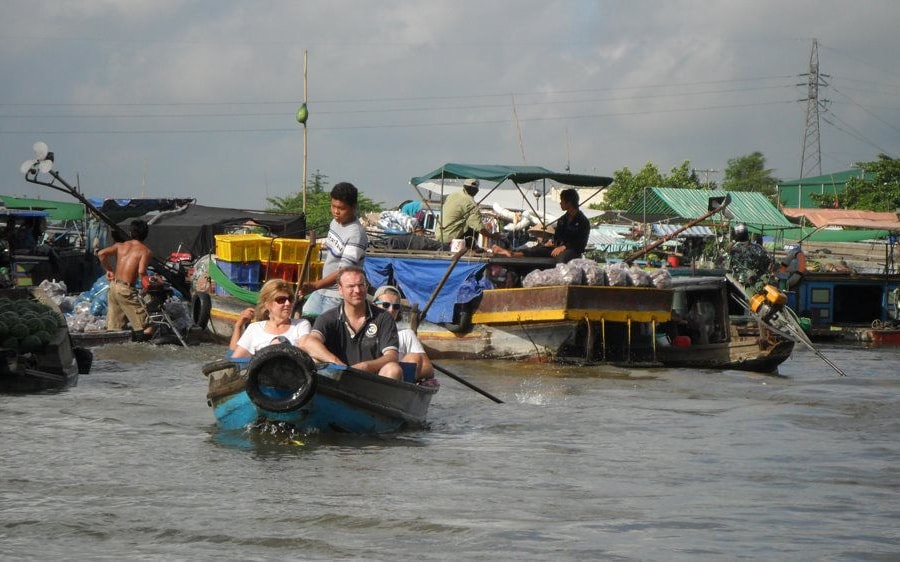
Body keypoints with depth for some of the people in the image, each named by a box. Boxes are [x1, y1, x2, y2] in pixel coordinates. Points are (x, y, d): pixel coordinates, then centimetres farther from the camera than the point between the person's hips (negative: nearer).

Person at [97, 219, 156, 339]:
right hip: (126, 289, -7)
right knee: (147, 329, -3)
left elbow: (101, 254, 0)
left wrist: (108, 270, 13)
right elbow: (141, 271, -19)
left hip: (113, 285, 7)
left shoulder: (120, 246, 11)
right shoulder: (145, 251, -4)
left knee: (113, 329, 13)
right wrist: (145, 283, 1)